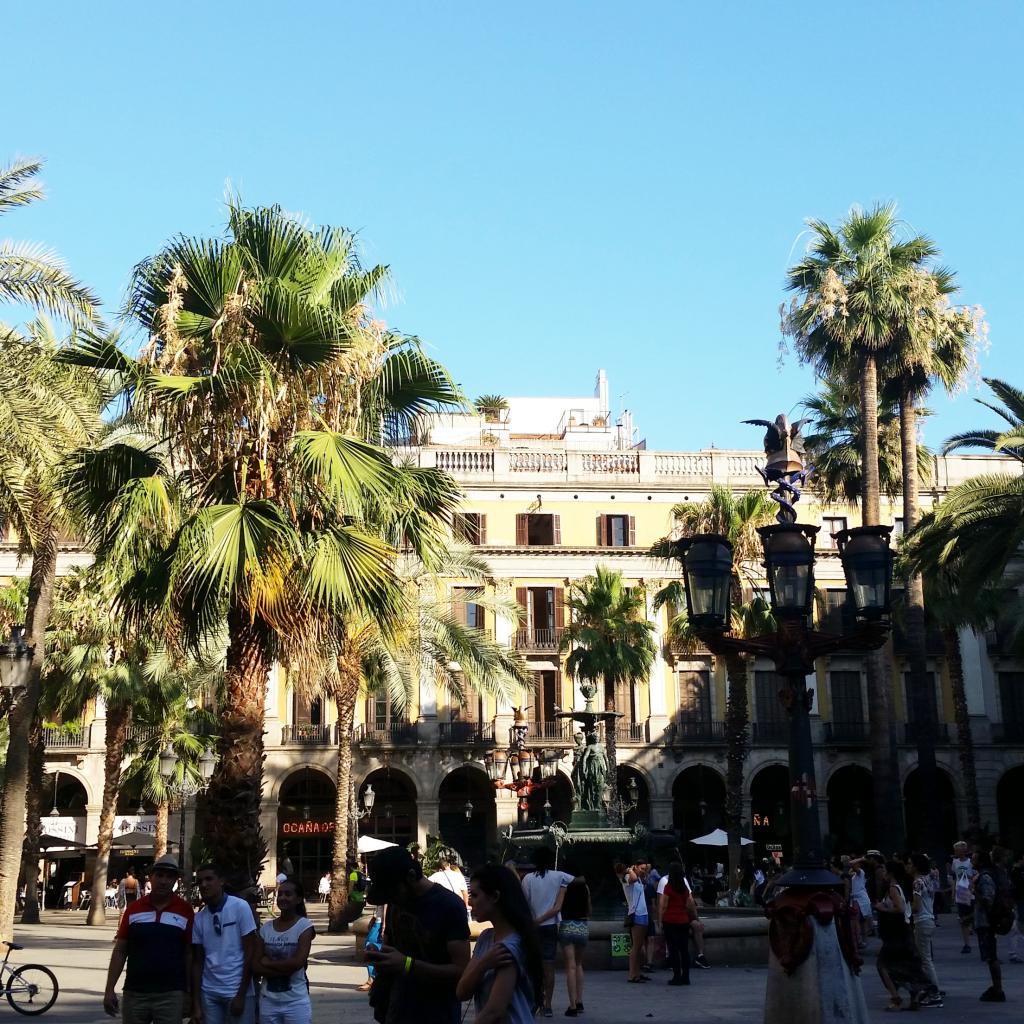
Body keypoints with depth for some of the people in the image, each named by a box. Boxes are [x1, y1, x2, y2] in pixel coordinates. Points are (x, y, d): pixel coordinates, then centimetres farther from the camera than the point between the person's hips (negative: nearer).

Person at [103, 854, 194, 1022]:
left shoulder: (185, 911, -1)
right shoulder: (133, 909, 4)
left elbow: (189, 954, 2)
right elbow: (120, 952, 6)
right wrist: (109, 989, 1)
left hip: (171, 995, -2)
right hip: (134, 993, 2)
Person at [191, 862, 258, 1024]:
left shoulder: (240, 907, -8)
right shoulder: (199, 918, 3)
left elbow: (250, 953, -8)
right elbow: (197, 962, 7)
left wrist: (241, 995, -10)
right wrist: (196, 1003, 2)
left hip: (238, 991, -3)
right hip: (209, 993, 3)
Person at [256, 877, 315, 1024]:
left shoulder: (304, 925, -7)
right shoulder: (266, 927, 5)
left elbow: (298, 962, -17)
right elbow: (256, 965, 0)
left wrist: (268, 963, -6)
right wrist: (285, 969, -14)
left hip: (295, 1001, -3)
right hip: (268, 1000, 4)